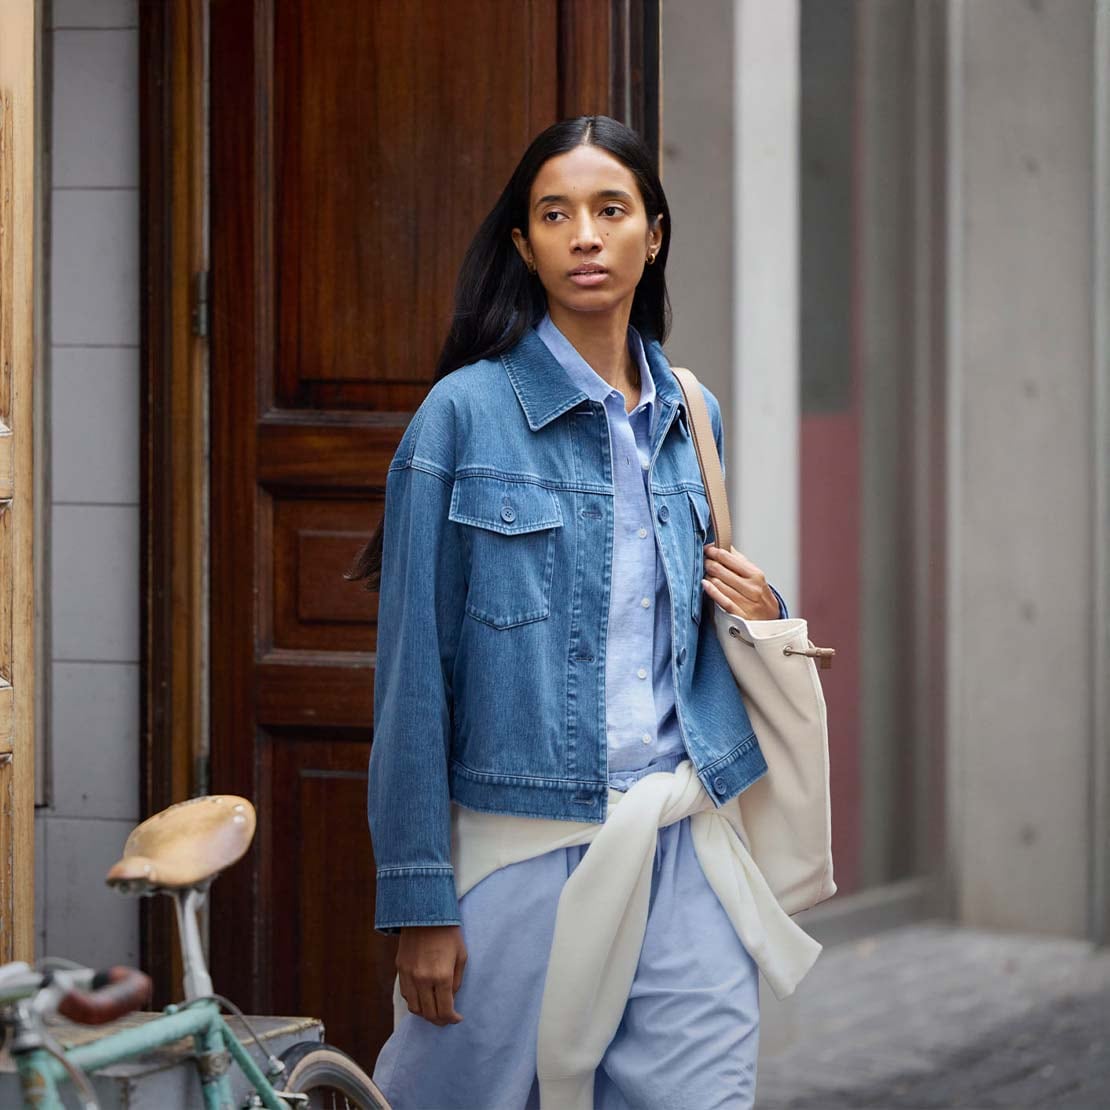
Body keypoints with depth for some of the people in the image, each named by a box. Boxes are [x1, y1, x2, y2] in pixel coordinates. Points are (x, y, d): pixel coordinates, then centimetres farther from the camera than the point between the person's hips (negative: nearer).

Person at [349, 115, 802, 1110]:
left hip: (682, 852, 4)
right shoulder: (467, 412, -5)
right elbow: (415, 666, -7)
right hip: (523, 844, -4)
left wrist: (756, 615, 2)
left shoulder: (688, 416, 11)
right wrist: (419, 897, -11)